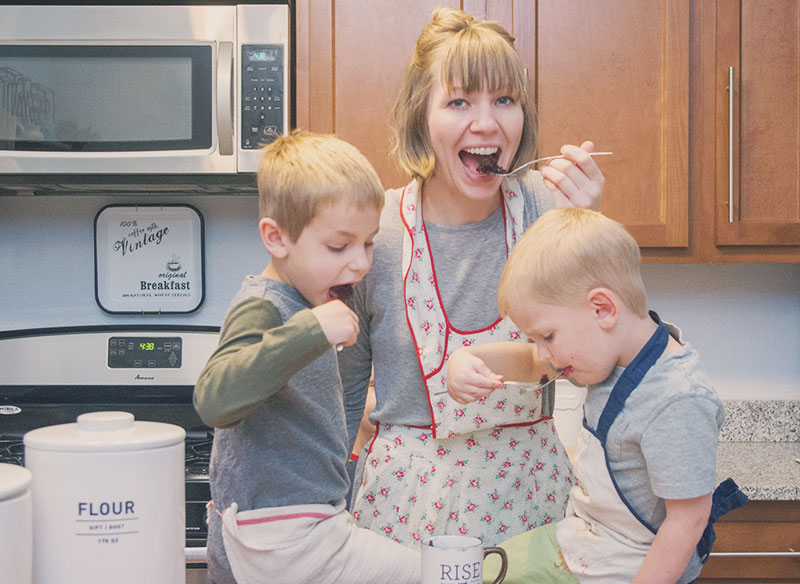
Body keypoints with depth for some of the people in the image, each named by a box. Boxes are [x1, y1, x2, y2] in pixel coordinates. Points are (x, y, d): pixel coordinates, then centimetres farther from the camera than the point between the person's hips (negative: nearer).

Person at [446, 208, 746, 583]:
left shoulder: (677, 404, -30)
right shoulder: (606, 351, -3)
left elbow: (687, 521, -26)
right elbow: (530, 361, 12)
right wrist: (468, 358, -7)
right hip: (574, 539, 8)